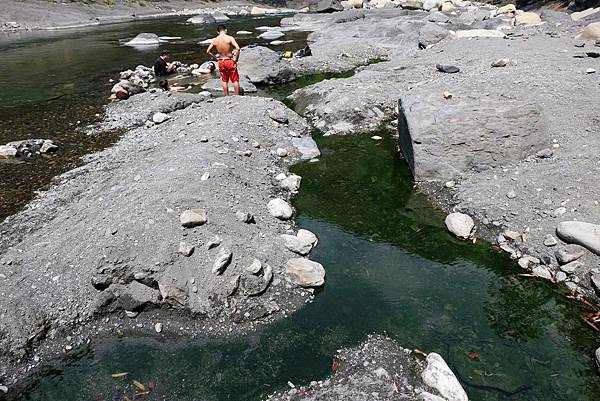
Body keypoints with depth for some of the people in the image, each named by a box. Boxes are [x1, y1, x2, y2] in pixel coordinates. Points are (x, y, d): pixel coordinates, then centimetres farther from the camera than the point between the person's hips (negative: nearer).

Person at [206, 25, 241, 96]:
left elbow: (208, 51, 7)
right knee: (235, 80, 9)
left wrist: (215, 58, 12)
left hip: (221, 62, 4)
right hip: (230, 61, -4)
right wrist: (236, 58, -13)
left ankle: (227, 96, 23)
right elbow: (238, 48, -24)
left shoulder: (214, 40, 0)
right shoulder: (230, 38, -14)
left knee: (224, 81, 17)